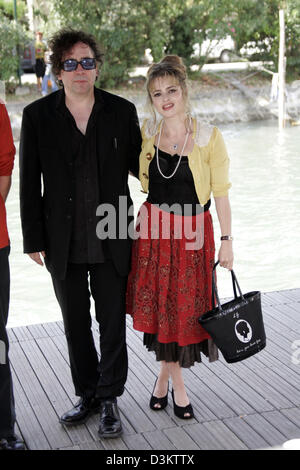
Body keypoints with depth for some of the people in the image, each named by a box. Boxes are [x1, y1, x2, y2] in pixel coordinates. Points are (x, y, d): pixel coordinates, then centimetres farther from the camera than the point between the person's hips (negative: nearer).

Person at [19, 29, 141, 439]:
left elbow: (139, 165, 9)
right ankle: (88, 393, 32)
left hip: (111, 242, -1)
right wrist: (34, 240, -1)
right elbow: (29, 183, 0)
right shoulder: (37, 116, -1)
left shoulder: (121, 111, 0)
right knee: (75, 323, 14)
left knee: (113, 322, 6)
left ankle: (109, 399, 22)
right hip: (64, 244, 1)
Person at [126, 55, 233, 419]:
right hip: (152, 229, 2)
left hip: (192, 232, -2)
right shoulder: (146, 133, 0)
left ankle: (165, 376, 31)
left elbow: (220, 193, -5)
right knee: (158, 306, 7)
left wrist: (227, 240, -6)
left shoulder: (209, 138, -9)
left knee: (184, 307, 7)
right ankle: (177, 384, 26)